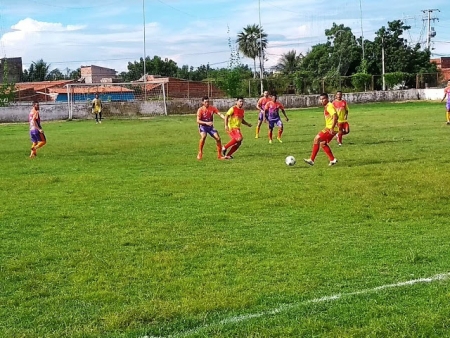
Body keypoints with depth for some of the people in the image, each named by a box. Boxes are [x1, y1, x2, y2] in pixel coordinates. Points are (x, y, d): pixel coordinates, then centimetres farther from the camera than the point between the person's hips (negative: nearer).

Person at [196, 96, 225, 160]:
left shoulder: (212, 108, -2)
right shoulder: (200, 110, -12)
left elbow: (219, 114, -10)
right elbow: (198, 121, -17)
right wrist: (206, 123, -30)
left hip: (210, 126, 4)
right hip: (203, 126, -4)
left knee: (218, 138, -9)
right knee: (203, 137, -32)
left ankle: (219, 155, 4)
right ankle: (200, 154, -18)